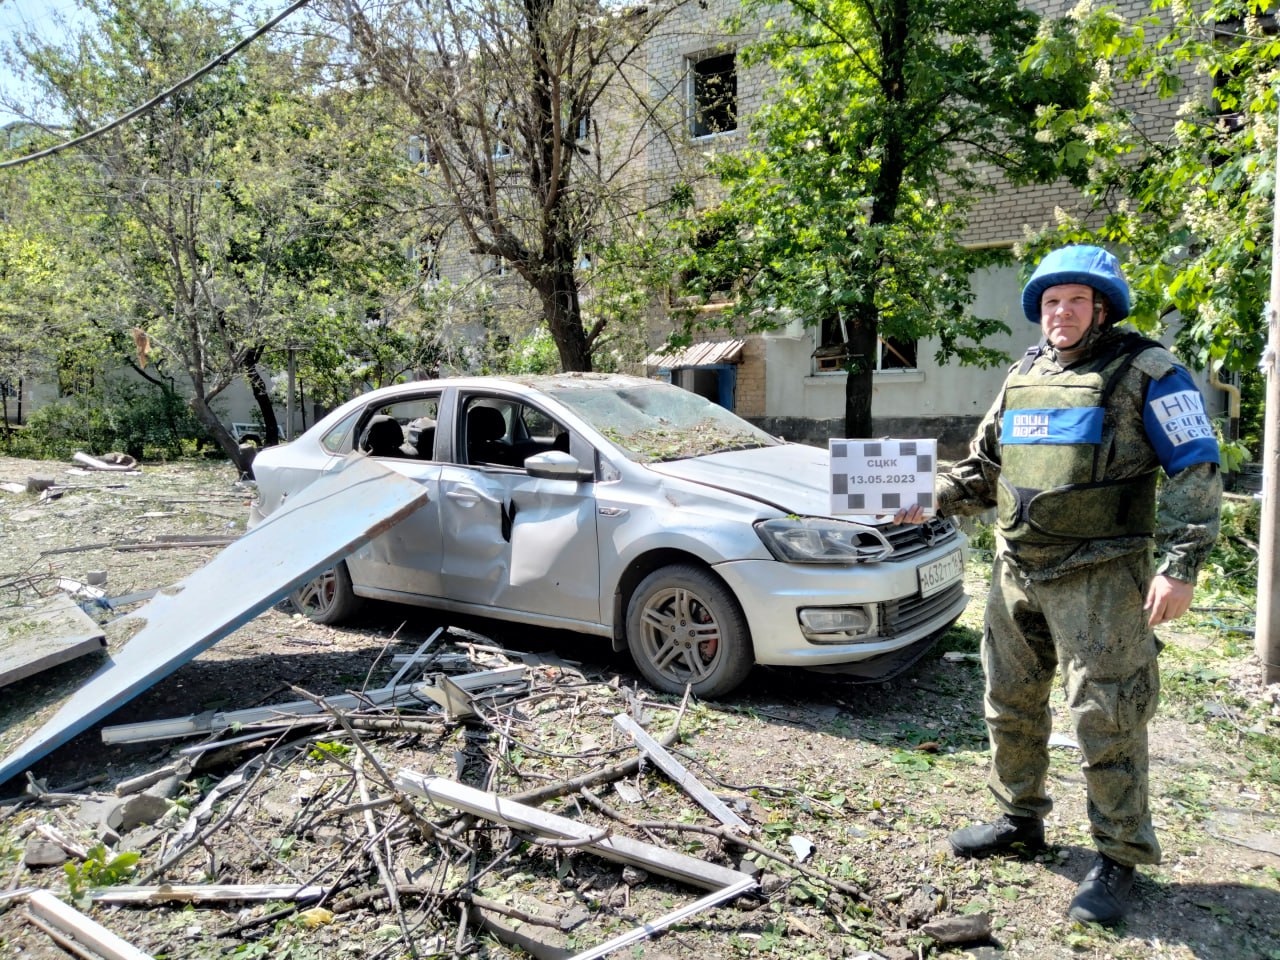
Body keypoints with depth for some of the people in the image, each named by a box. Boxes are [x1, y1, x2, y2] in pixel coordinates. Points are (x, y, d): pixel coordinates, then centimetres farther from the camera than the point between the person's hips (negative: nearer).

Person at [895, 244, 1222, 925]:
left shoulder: (1145, 372, -4)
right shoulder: (1023, 377, 14)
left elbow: (1195, 471, -8)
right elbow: (984, 467, 20)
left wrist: (1179, 565, -17)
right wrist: (933, 499, 4)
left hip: (1099, 576, -6)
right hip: (1017, 571, 7)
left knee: (1105, 720, -1)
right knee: (1009, 704, 15)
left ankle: (1118, 856, 17)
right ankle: (1019, 820, 34)